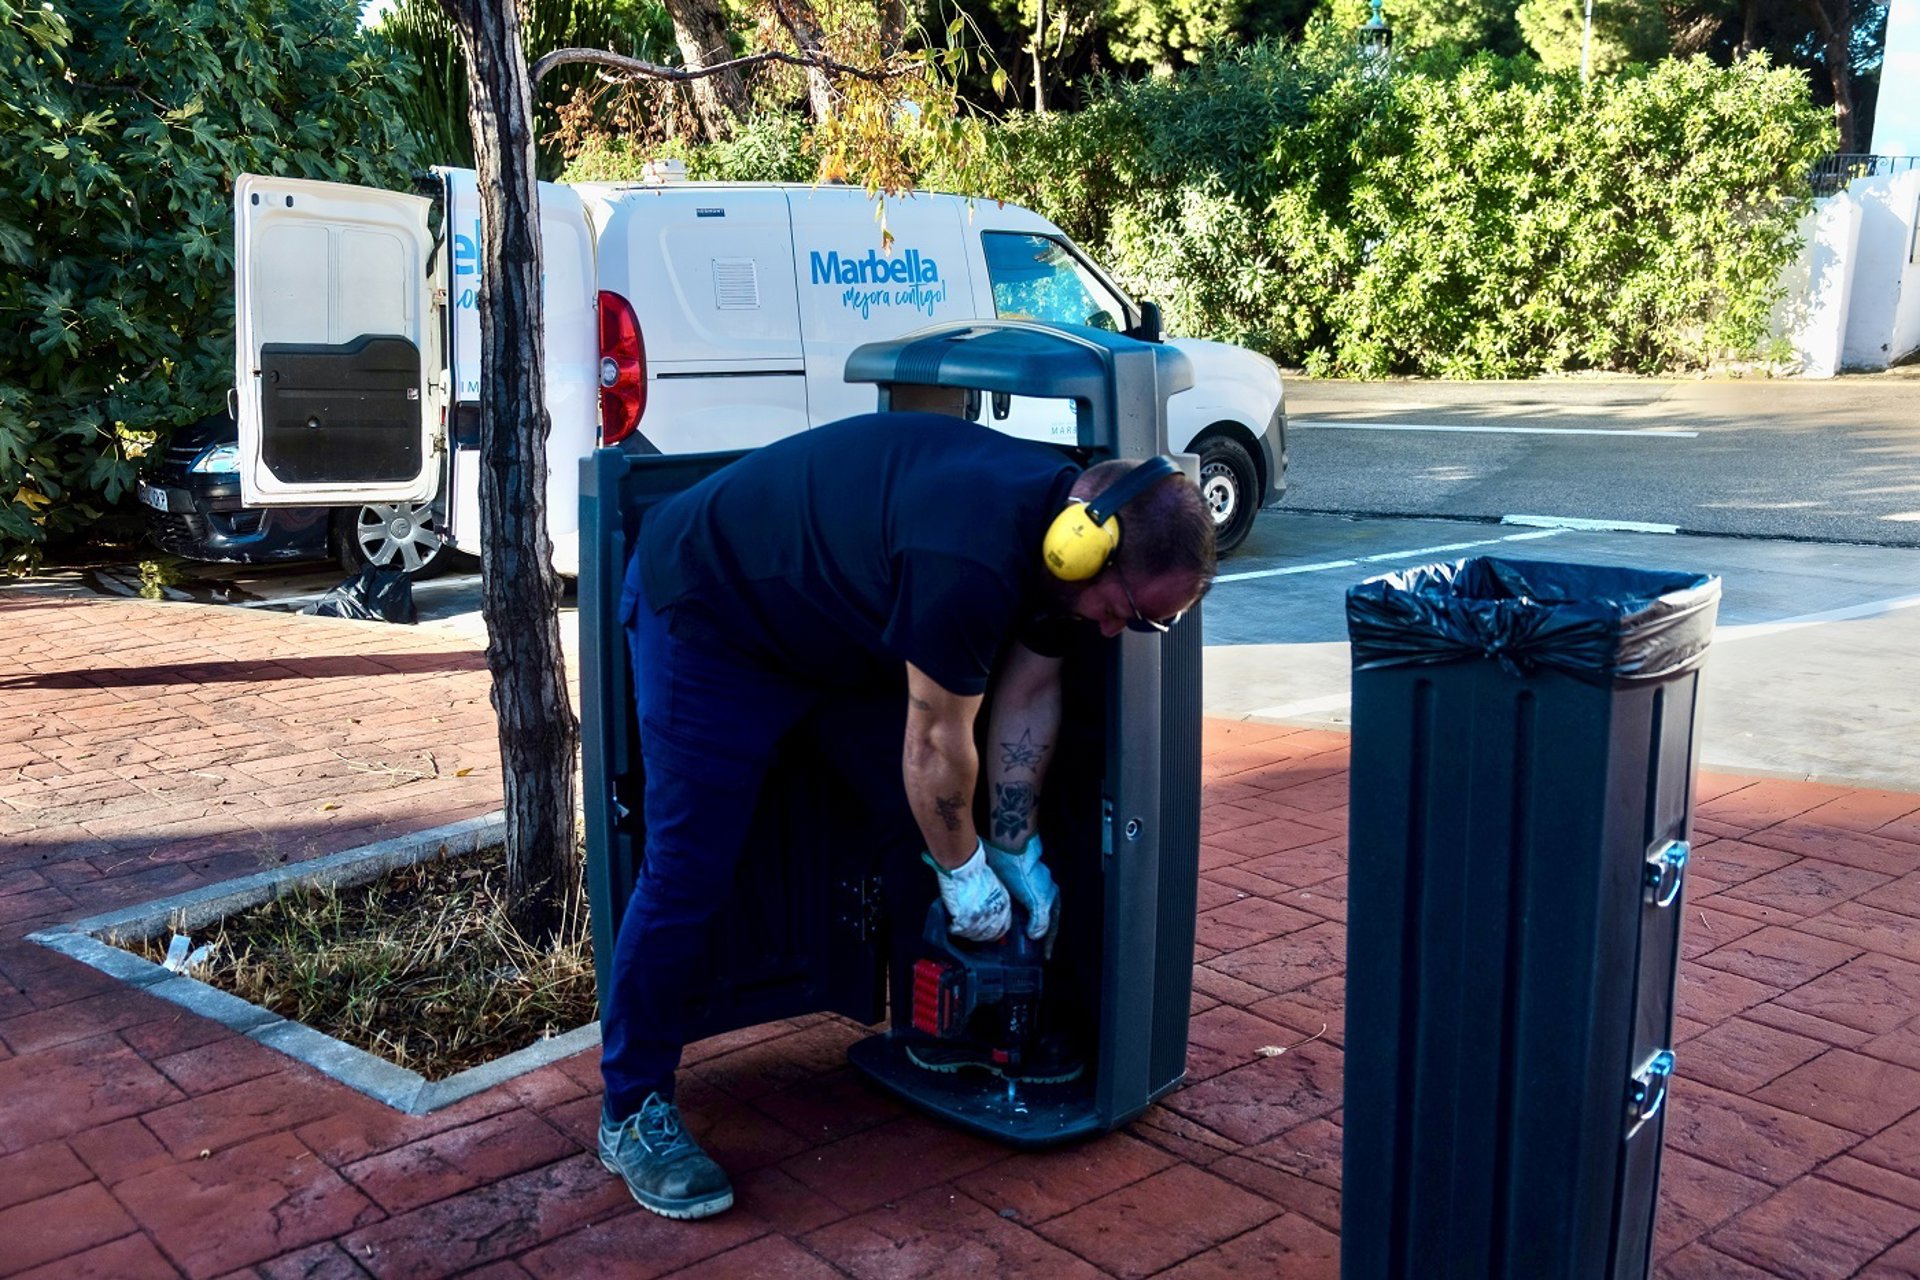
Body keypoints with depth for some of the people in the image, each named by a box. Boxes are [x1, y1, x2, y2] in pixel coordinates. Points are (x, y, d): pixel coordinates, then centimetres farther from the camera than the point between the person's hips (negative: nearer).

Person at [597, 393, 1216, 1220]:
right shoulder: (973, 559, -38)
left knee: (907, 832, 9)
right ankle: (632, 1115, 4)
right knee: (687, 873, -9)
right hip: (708, 614, -9)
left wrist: (1017, 850, 3)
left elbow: (1028, 695, 2)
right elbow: (937, 748, -26)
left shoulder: (1054, 525, -8)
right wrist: (966, 872, -11)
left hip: (827, 619, 9)